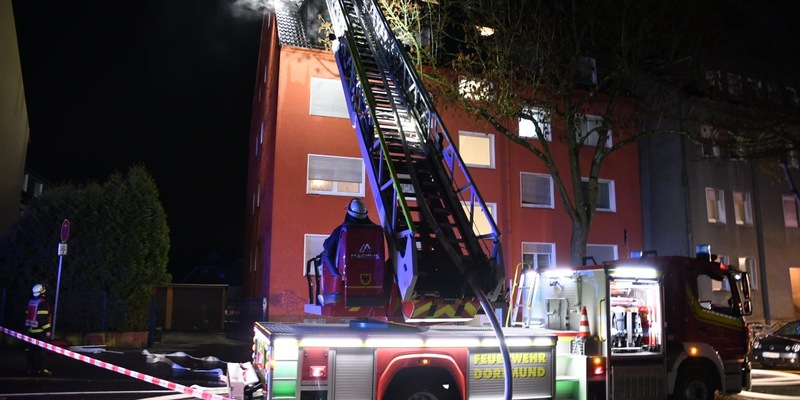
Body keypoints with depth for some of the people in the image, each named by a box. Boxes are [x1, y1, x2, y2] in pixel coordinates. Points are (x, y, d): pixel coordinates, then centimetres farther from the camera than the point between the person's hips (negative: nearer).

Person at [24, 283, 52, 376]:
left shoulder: (31, 302, 11)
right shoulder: (42, 303, -15)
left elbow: (28, 316, 16)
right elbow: (43, 318, -20)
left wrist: (28, 327, 23)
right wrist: (47, 330, -17)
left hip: (31, 330, 8)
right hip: (40, 331, -8)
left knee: (32, 349, 11)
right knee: (41, 350, -4)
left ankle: (31, 368, 13)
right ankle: (40, 369, -5)